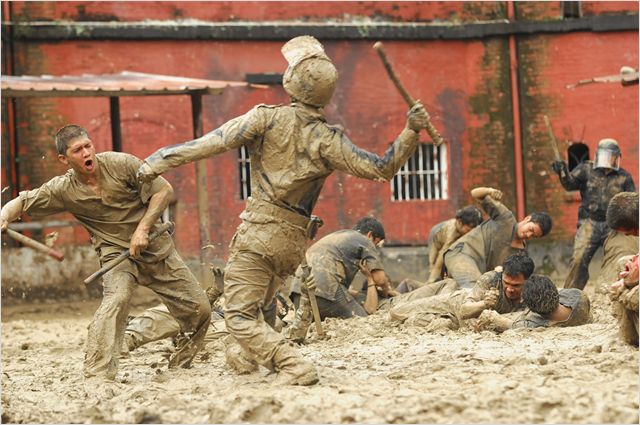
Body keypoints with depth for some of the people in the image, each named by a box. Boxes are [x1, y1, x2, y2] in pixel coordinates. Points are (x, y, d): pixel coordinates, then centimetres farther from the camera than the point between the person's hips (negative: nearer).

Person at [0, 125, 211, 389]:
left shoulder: (122, 164, -14)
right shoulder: (63, 190, -11)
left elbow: (164, 190, -8)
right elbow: (22, 203, -4)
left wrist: (142, 229, -18)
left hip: (155, 246, 2)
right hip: (117, 253, -2)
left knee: (199, 309, 3)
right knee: (115, 300, -33)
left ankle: (180, 365, 28)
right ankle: (98, 376, -35)